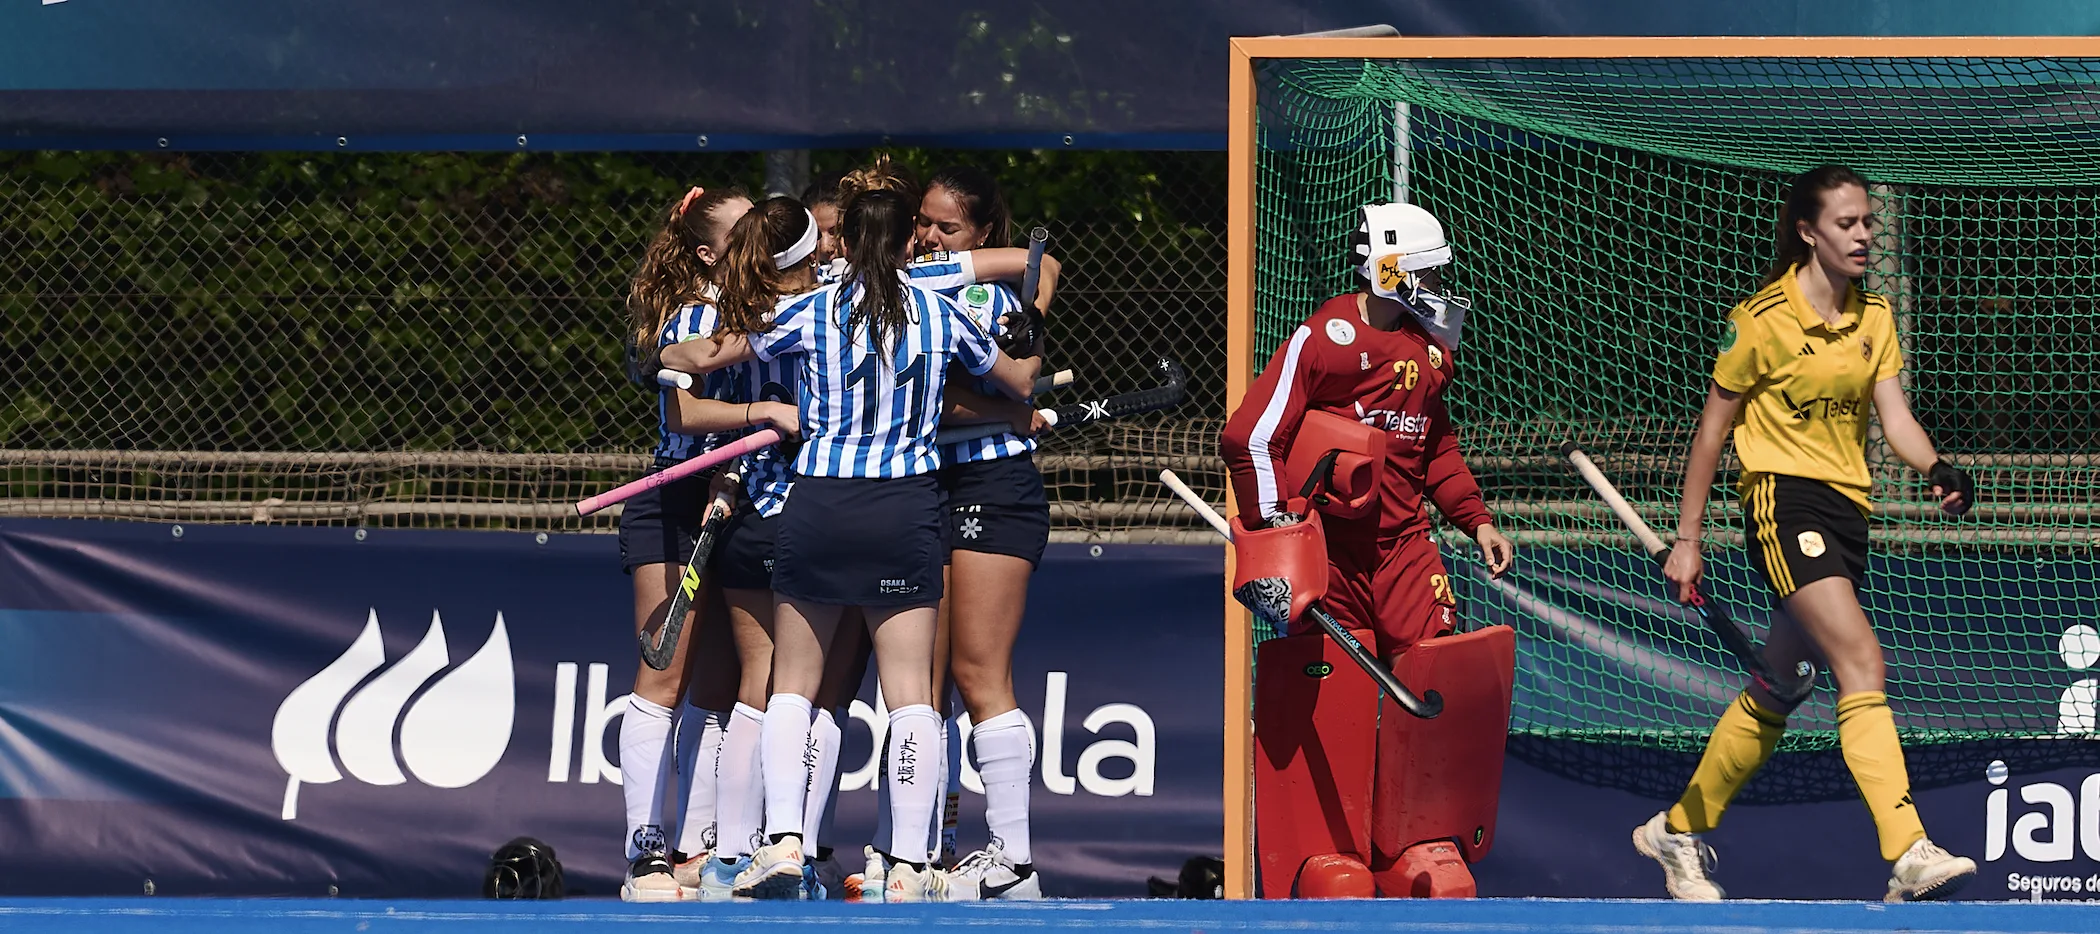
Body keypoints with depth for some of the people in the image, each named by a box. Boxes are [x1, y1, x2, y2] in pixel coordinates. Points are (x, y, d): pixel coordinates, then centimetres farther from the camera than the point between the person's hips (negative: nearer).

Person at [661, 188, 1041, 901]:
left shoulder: (810, 314, 1)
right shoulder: (941, 317, 5)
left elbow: (707, 358, 11)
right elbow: (1021, 385, 21)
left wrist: (658, 355, 34)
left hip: (817, 505, 0)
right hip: (907, 508, 0)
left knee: (793, 685, 10)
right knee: (910, 692, 1)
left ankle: (782, 841, -3)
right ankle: (908, 865, -4)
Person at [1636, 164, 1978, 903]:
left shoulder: (1873, 317, 11)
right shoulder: (1764, 319, -7)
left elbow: (1892, 415, 2)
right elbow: (1712, 430, -1)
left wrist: (1936, 469, -20)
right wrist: (1687, 539, -1)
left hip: (1847, 508, 7)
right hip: (1783, 497, -7)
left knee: (1781, 690, 13)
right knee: (1861, 661, -23)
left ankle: (1678, 831, 30)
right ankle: (1909, 856, -34)